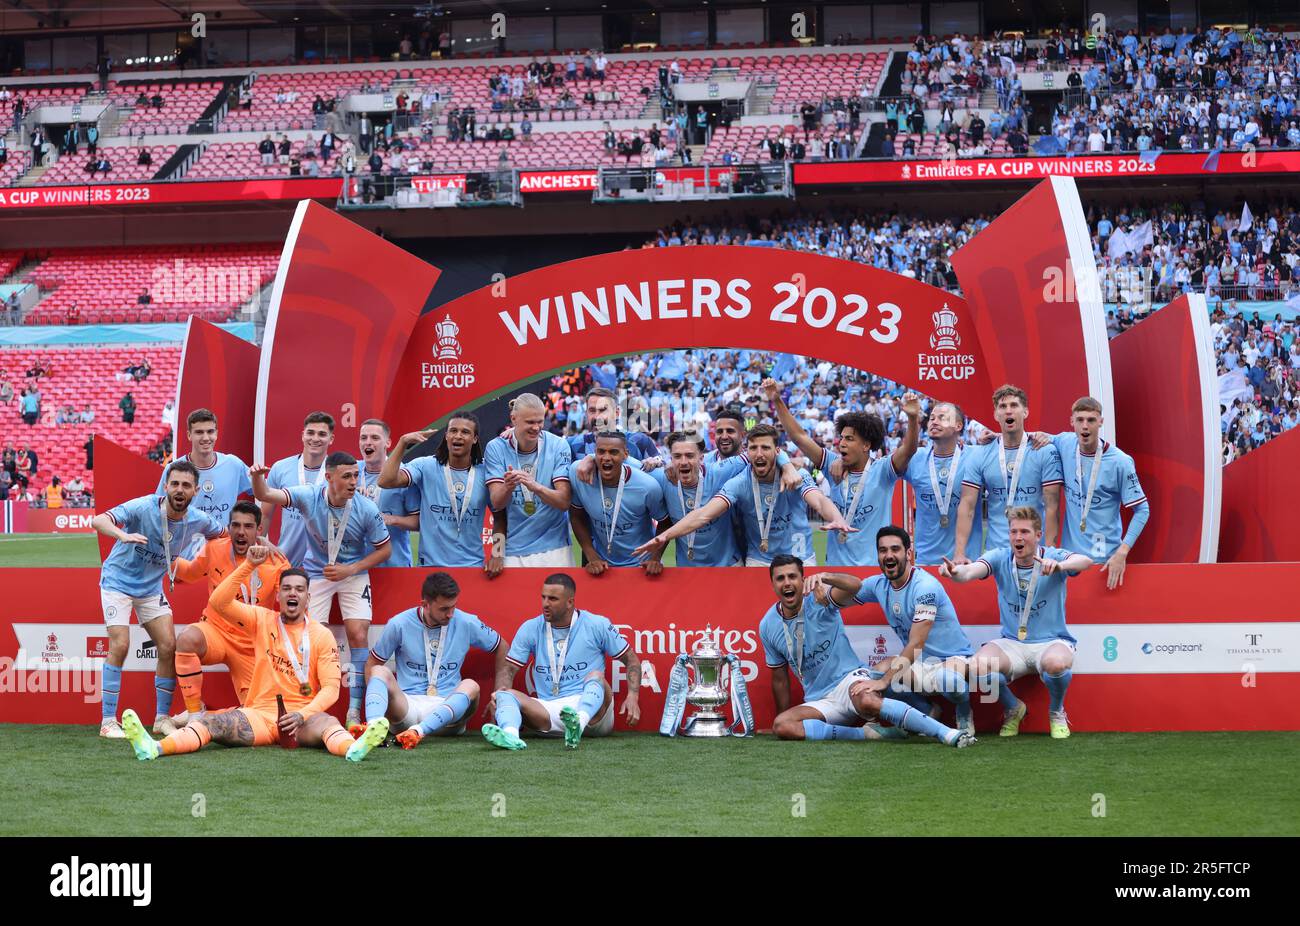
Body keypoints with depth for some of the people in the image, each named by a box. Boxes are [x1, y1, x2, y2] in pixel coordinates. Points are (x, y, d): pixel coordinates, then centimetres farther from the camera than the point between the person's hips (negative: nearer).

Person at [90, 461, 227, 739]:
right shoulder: (144, 507, -26)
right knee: (120, 645, -16)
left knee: (169, 647, -3)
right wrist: (124, 535, -58)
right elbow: (98, 521, -39)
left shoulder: (198, 521, -11)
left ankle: (161, 719, 9)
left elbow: (224, 534, 11)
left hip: (152, 588, 5)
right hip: (118, 582, -5)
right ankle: (108, 721, -10)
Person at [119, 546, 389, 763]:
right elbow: (219, 603, 0)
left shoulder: (322, 636, 5)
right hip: (260, 712, 2)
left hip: (303, 717, -2)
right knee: (211, 722, -24)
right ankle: (154, 748, -47)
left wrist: (302, 715, -20)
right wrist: (249, 565, -8)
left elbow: (331, 687, -3)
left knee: (325, 723, -37)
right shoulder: (262, 620, 12)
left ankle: (353, 748, -69)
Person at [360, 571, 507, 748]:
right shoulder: (399, 624, -1)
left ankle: (418, 731, -52)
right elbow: (372, 664, 9)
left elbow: (500, 648, 18)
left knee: (470, 686, -31)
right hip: (407, 705, 0)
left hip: (447, 709, 0)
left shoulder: (467, 624, 2)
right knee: (380, 672, -25)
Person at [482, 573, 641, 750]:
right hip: (548, 708, 2)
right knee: (505, 696, -21)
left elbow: (631, 660, 7)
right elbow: (509, 668, 10)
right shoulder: (531, 628, 9)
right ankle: (510, 734, -56)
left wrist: (633, 695, -10)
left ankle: (578, 725, -63)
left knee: (596, 676, -32)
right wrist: (500, 691, -13)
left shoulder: (597, 625, 3)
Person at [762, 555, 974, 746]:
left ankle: (947, 733, -41)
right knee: (780, 726, -27)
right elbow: (780, 679, 15)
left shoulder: (818, 601, -8)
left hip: (850, 678, -4)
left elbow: (855, 586, -30)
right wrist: (785, 717, 18)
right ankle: (866, 734, -22)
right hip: (819, 702, 4)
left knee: (866, 701, -40)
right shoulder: (767, 626, 4)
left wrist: (823, 577, -47)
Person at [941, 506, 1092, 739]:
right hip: (1011, 644, 2)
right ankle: (1013, 708, 6)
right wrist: (955, 571, -47)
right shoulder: (1000, 558, -2)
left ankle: (1056, 712, -1)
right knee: (979, 666, -28)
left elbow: (1085, 561, -29)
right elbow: (971, 571, -22)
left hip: (1051, 641, -2)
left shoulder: (1052, 557, -8)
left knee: (1055, 663, -38)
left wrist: (1060, 566, -52)